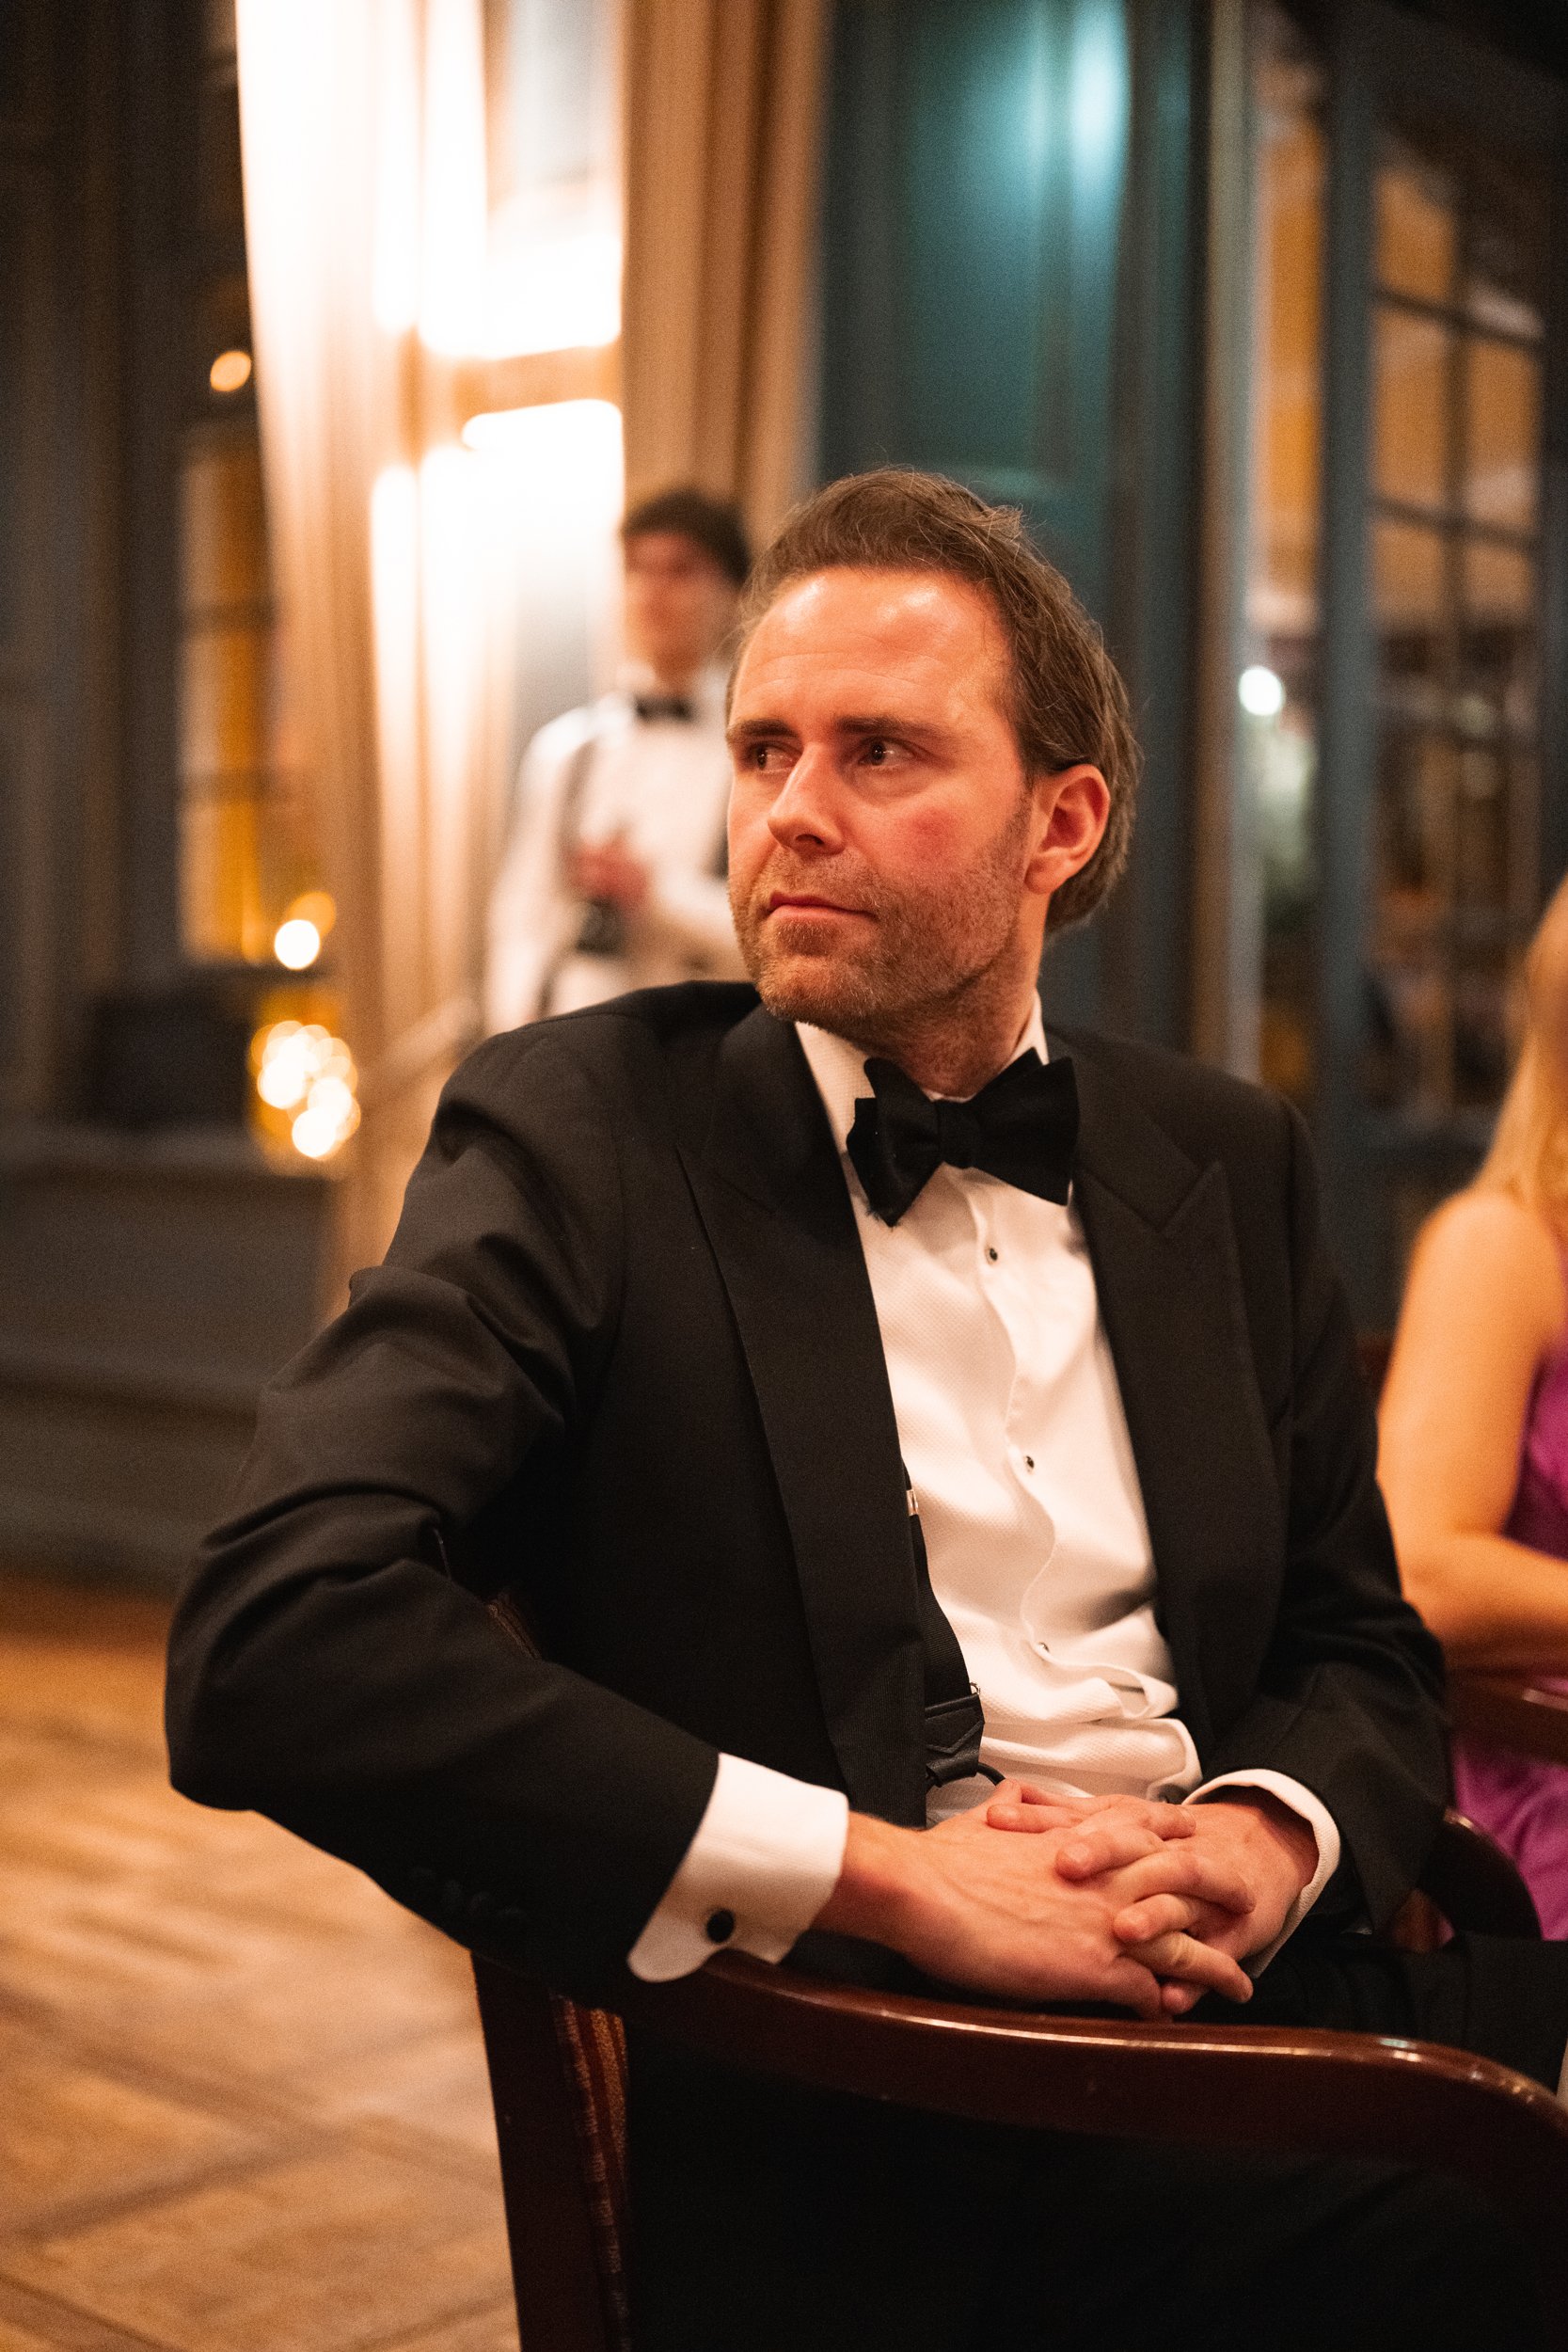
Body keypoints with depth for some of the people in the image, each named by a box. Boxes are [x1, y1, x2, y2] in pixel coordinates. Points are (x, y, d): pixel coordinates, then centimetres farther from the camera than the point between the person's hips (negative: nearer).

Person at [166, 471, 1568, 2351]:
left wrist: (1264, 1838, -5)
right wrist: (892, 1875, -17)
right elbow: (274, 1647, -14)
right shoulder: (580, 1130, -1)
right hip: (866, 2134, -6)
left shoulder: (1224, 1159, 14)